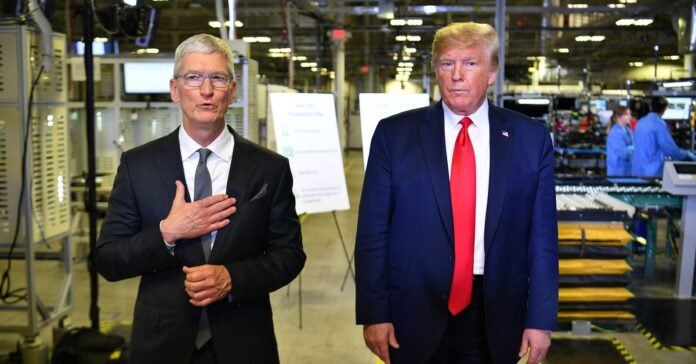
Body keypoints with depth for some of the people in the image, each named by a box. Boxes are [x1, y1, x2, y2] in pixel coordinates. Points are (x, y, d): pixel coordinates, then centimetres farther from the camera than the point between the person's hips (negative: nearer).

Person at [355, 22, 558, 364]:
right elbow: (373, 232, -3)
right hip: (415, 314, -1)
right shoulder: (394, 133, -3)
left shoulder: (530, 137, 0)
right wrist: (374, 313, -5)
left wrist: (540, 318, -1)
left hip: (496, 315, 1)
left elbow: (542, 235, 1)